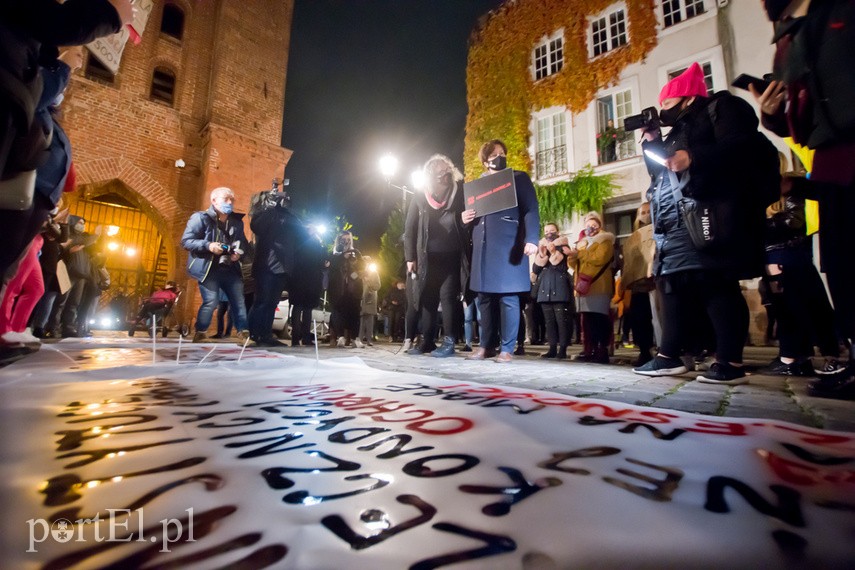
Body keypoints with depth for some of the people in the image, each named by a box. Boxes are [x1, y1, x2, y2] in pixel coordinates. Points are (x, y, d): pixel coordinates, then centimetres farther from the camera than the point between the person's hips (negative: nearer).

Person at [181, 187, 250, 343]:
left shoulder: (237, 221, 12)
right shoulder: (200, 218, -3)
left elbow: (243, 244, 21)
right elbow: (186, 241, -6)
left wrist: (239, 253, -2)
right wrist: (208, 245, -21)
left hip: (230, 269, 5)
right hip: (208, 268, -5)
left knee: (239, 300, 3)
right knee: (211, 301, -11)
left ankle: (244, 332, 11)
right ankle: (200, 333, 8)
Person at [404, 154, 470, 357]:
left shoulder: (459, 194, 6)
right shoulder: (419, 198, 9)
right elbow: (409, 229, 8)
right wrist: (410, 257, 3)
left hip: (451, 257, -2)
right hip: (427, 258, 2)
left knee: (448, 297, -7)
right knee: (428, 299, 5)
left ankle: (448, 342, -1)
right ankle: (427, 341, 13)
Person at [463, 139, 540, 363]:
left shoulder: (519, 178, 9)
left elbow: (531, 211, -2)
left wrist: (531, 239, -17)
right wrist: (465, 218, 1)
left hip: (508, 245, -4)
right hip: (483, 248, 5)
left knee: (508, 297, -5)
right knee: (485, 298, 5)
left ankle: (506, 349, 2)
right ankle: (486, 346, 14)